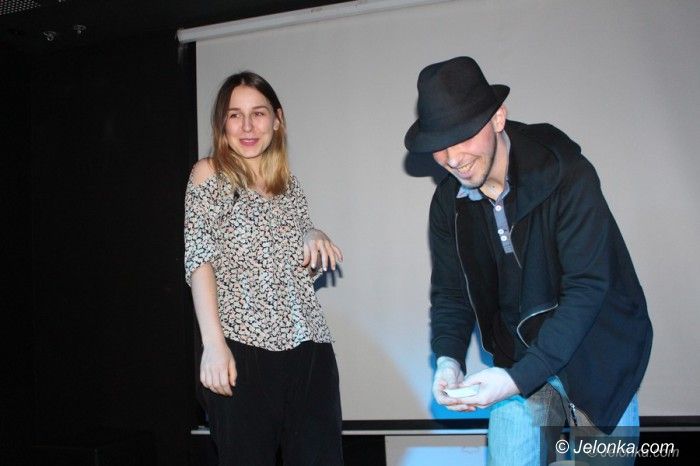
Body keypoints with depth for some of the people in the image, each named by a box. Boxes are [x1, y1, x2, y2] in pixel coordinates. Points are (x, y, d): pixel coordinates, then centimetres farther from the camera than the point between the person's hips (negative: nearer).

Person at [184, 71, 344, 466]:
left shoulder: (290, 183, 16)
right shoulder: (210, 174, 4)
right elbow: (199, 259, -7)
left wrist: (315, 237, -1)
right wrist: (213, 343, -17)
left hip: (309, 347, 4)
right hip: (243, 348, -4)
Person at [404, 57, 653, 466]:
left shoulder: (568, 175, -21)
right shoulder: (449, 201, -4)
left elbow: (587, 287, -25)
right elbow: (450, 293, 1)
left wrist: (520, 377, -33)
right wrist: (448, 359, -19)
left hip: (596, 357, -3)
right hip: (518, 362, 4)